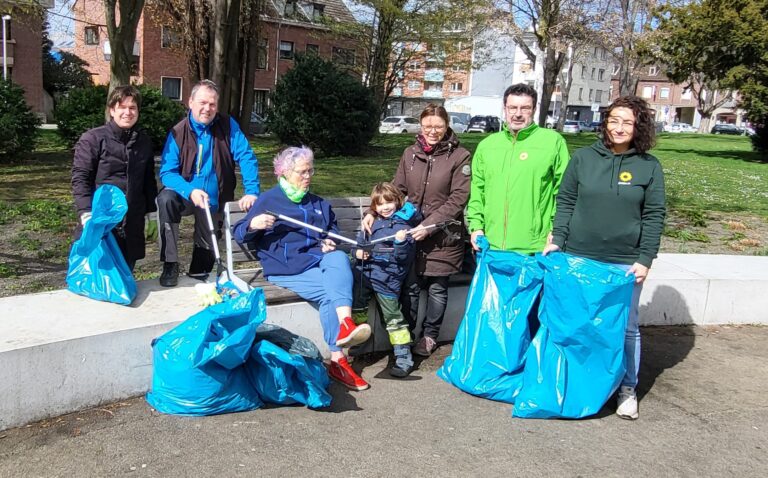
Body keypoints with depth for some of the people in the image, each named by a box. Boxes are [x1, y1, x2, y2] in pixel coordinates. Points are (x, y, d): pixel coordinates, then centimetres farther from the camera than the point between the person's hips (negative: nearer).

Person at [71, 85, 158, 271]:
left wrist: (151, 212, 17)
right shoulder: (93, 139, -3)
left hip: (132, 225, 5)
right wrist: (86, 213, -18)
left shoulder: (144, 142, 13)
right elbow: (80, 178, -8)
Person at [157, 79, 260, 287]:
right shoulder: (178, 133, -12)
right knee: (166, 198, -32)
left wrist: (252, 191, -28)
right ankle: (170, 265, -22)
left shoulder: (228, 126, -9)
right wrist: (190, 191, -35)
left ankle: (198, 274, 44)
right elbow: (167, 172, -17)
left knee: (208, 245, 11)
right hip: (186, 194, -2)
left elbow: (246, 158, -14)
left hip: (214, 200, 2)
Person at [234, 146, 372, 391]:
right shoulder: (268, 200, 11)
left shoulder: (318, 203, 28)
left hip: (318, 260, 4)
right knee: (331, 290, -31)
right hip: (286, 268, -4)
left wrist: (330, 243, 10)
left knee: (339, 259, -33)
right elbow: (240, 234, 8)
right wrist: (253, 225, -16)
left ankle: (345, 324, -50)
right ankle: (338, 359, -34)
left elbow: (333, 228, 35)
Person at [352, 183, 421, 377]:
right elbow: (360, 241, 21)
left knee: (393, 318, -2)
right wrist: (358, 251, -1)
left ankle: (404, 359, 5)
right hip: (366, 271, 6)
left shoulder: (403, 224, -3)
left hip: (387, 278, -6)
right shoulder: (374, 222, 14)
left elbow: (406, 257, -10)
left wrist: (401, 243, -29)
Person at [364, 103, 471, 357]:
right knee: (410, 286, 4)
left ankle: (430, 335, 27)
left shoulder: (459, 156, -5)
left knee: (437, 287, 10)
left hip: (443, 235, -2)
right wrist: (374, 212, -6)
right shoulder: (410, 153, 7)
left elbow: (458, 198, -11)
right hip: (412, 232, 3)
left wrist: (430, 225, -18)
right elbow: (397, 189, 9)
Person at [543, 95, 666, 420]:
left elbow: (654, 216, 0)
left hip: (625, 263, -1)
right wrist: (557, 240, -5)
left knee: (626, 327, 7)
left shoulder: (649, 166, 0)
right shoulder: (583, 157, 2)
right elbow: (565, 202, 4)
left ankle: (627, 389, 23)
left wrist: (645, 259, -6)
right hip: (578, 258, 1)